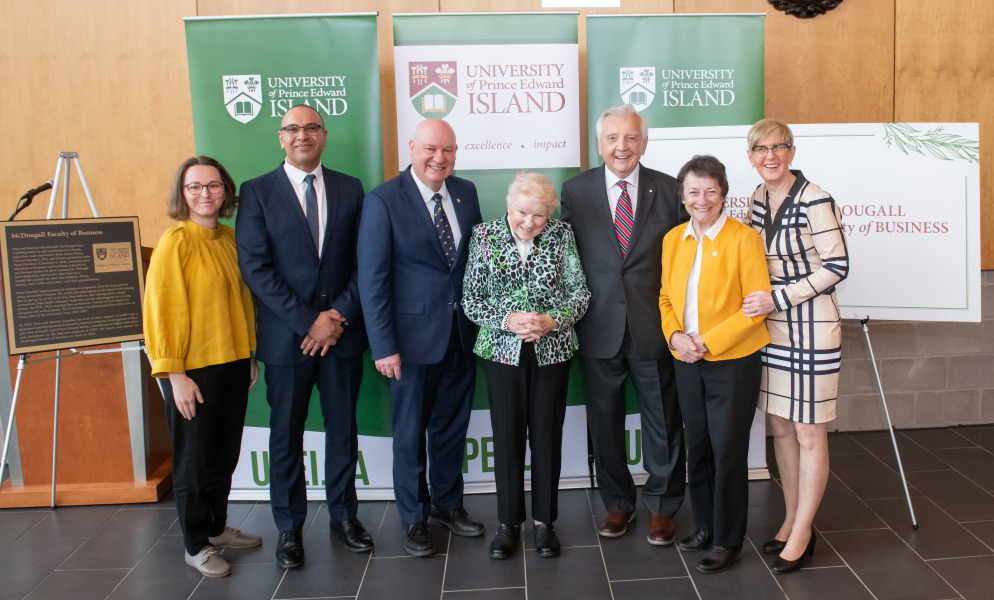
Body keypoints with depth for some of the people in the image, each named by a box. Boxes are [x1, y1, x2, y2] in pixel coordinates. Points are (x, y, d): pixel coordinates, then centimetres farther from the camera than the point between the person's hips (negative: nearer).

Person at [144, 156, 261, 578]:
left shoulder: (229, 238, 7)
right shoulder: (174, 241, -12)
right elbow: (161, 309, -13)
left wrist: (250, 352, 13)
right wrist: (174, 373, -15)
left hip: (232, 364, 6)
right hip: (193, 369, -6)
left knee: (225, 455, 17)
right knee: (194, 460, 8)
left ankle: (217, 527, 36)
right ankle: (195, 545, 24)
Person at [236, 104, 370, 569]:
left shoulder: (349, 189, 6)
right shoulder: (257, 192, -1)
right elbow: (255, 268, -9)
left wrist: (339, 315, -10)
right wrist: (309, 320, -14)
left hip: (342, 332, 2)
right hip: (286, 335, -2)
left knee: (343, 427, 12)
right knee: (286, 435, 9)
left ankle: (343, 515, 30)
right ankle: (289, 528, 25)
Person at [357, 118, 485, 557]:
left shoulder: (465, 192, 4)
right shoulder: (383, 200, -11)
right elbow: (372, 278, -12)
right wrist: (383, 346, -15)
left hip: (461, 333, 5)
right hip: (414, 335, -4)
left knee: (452, 425, 17)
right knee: (410, 431, 10)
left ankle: (447, 504, 37)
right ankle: (415, 517, 29)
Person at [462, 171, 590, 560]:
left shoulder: (561, 236, -1)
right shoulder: (485, 235, -2)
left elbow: (580, 292, 1)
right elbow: (470, 300, -3)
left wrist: (553, 320, -16)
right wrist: (507, 321, -17)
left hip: (552, 350, 1)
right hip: (502, 351, 0)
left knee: (547, 436, 7)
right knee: (507, 436, 7)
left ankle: (544, 521, 24)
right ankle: (508, 521, 23)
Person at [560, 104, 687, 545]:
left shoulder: (669, 190, 1)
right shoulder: (575, 191, 2)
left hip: (655, 327, 0)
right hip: (599, 328, 1)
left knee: (663, 421, 9)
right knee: (604, 421, 12)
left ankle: (661, 506, 28)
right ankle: (617, 503, 31)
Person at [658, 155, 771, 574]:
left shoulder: (743, 239, -11)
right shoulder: (673, 239, 7)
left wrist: (708, 341, -18)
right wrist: (675, 336, -7)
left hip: (733, 362, -5)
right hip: (687, 362, 5)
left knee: (728, 452, 3)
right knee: (698, 448, 16)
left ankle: (728, 540, 19)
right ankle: (704, 527, 33)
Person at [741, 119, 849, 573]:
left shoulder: (814, 201, -14)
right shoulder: (758, 199, 8)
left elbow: (836, 266, -14)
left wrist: (778, 298, -17)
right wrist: (757, 303, 6)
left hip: (810, 327, -7)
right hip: (771, 327, 7)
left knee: (808, 434, 2)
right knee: (780, 428, 14)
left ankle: (802, 533, 16)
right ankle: (791, 520, 28)